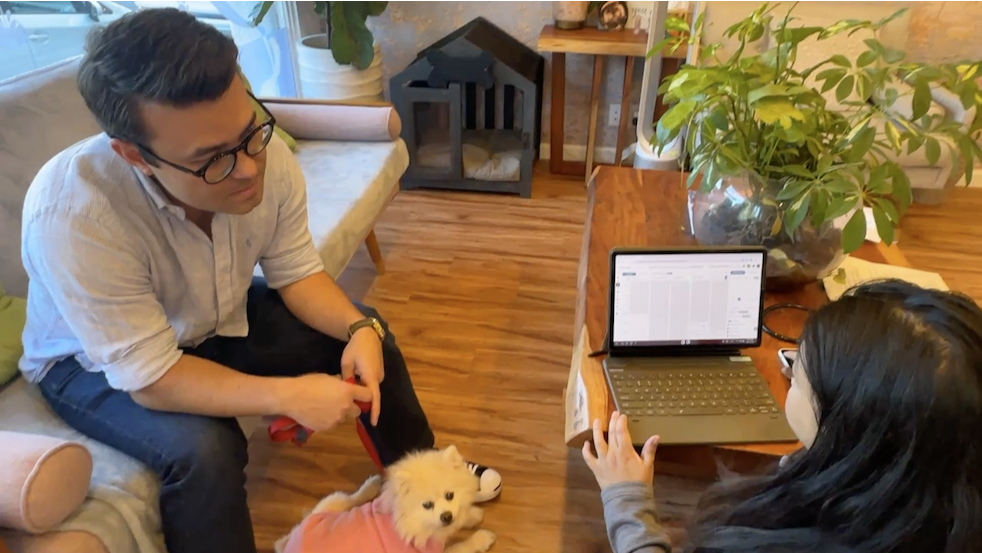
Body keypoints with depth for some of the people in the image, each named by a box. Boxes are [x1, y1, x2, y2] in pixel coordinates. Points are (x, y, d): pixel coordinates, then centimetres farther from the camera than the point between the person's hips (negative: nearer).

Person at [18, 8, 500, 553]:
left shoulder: (267, 157, -25)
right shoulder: (70, 215, -38)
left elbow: (296, 273, -11)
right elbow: (150, 377, -33)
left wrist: (358, 329, -27)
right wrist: (286, 395, -39)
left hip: (220, 317, 5)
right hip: (95, 361, -4)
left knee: (367, 333, -4)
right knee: (203, 449, -32)